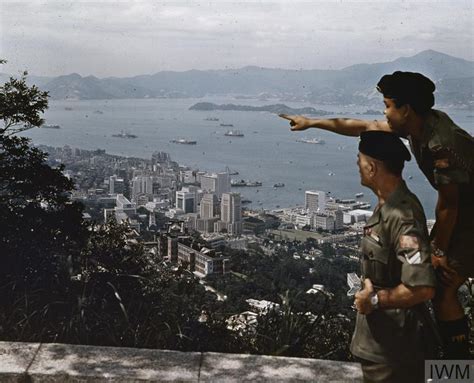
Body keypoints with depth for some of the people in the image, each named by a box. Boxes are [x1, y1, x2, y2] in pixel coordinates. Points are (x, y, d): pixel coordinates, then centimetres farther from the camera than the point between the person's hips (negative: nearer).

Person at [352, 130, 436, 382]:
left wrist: (375, 300, -21)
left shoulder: (402, 216, -28)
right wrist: (368, 284, 1)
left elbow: (423, 288, -32)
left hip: (393, 342, -9)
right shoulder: (386, 205, 3)